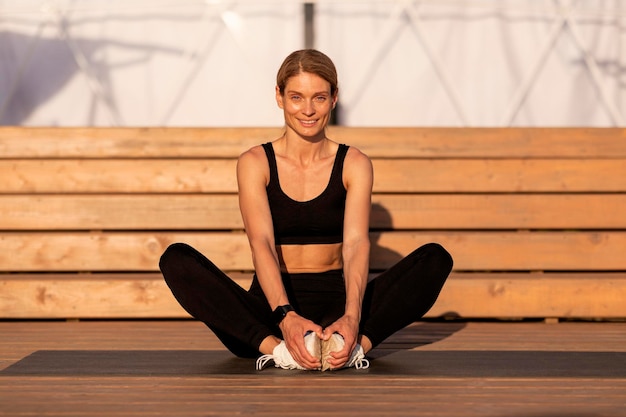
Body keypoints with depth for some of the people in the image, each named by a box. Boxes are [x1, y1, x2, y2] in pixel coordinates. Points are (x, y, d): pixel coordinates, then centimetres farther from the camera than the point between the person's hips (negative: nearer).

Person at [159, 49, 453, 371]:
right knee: (176, 260, -25)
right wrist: (286, 317, -34)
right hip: (271, 308, -1)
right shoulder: (254, 163, 0)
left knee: (435, 259, -21)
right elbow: (261, 244, -15)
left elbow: (356, 244, -12)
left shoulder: (354, 164, 3)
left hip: (336, 305, 1)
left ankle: (356, 345, -40)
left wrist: (351, 317, -33)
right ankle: (276, 347, -39)